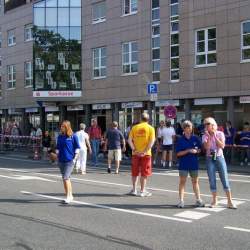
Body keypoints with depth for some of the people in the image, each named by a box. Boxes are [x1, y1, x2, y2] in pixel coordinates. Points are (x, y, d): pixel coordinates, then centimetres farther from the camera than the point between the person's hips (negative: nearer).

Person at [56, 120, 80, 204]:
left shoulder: (73, 136, -6)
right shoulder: (60, 137, 9)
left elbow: (77, 148, -3)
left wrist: (75, 158, -8)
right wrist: (57, 156, 10)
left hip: (70, 160, -6)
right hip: (61, 161, 6)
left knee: (66, 178, -14)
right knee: (66, 178, 13)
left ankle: (68, 197, -6)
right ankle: (70, 195, 25)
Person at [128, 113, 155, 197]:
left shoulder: (134, 127, 4)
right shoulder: (150, 128, -2)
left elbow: (130, 140, -4)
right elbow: (152, 141, -13)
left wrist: (134, 150, -8)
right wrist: (145, 151, -15)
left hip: (135, 153, 2)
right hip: (146, 154, -2)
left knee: (135, 172, 13)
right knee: (144, 173, 6)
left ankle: (134, 190, 20)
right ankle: (142, 191, 8)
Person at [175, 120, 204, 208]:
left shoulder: (195, 138, 2)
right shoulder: (180, 139, -5)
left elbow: (200, 149, 8)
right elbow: (178, 153, -8)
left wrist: (196, 151, -13)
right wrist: (188, 151, -19)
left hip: (194, 163, 3)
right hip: (184, 164, -2)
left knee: (195, 181, 12)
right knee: (182, 182, 1)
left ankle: (198, 200, 20)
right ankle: (181, 200, 6)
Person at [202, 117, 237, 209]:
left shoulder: (220, 134, -1)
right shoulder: (205, 136, 0)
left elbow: (222, 146, -14)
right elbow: (206, 147, -15)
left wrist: (215, 136, -15)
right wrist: (209, 136, -17)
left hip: (220, 157, -1)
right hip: (210, 159, 1)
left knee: (225, 179, -2)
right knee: (212, 180, 3)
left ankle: (229, 201, 4)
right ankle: (214, 200, 17)